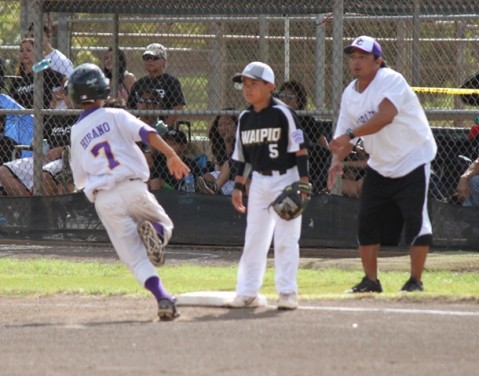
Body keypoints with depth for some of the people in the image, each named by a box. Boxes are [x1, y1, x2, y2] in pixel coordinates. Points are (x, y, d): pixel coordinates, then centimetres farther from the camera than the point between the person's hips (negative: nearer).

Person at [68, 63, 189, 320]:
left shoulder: (76, 133, 15)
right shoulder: (115, 116, 6)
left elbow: (80, 178, 18)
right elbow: (147, 133, -11)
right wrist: (171, 155, -16)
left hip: (103, 200, 2)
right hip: (133, 188, -2)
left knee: (136, 257, 4)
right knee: (164, 224, 22)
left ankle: (163, 298, -18)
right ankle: (155, 232, -16)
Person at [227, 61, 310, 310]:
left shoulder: (282, 113, -10)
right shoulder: (245, 118, 7)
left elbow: (300, 149, -10)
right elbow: (242, 156, 14)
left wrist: (303, 181, -16)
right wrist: (238, 187, 11)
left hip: (285, 179, -6)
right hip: (258, 181, 6)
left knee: (285, 238, -5)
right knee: (253, 238, 7)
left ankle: (287, 292, 0)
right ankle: (247, 293, 11)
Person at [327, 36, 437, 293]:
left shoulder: (391, 81, -19)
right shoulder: (350, 94, 3)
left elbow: (385, 116, -36)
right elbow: (343, 135, 5)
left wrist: (350, 134, -44)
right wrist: (336, 161, -16)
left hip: (412, 161, -7)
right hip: (379, 167, 7)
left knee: (416, 220, -10)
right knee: (366, 221, 4)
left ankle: (415, 280, 0)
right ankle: (371, 281, 14)